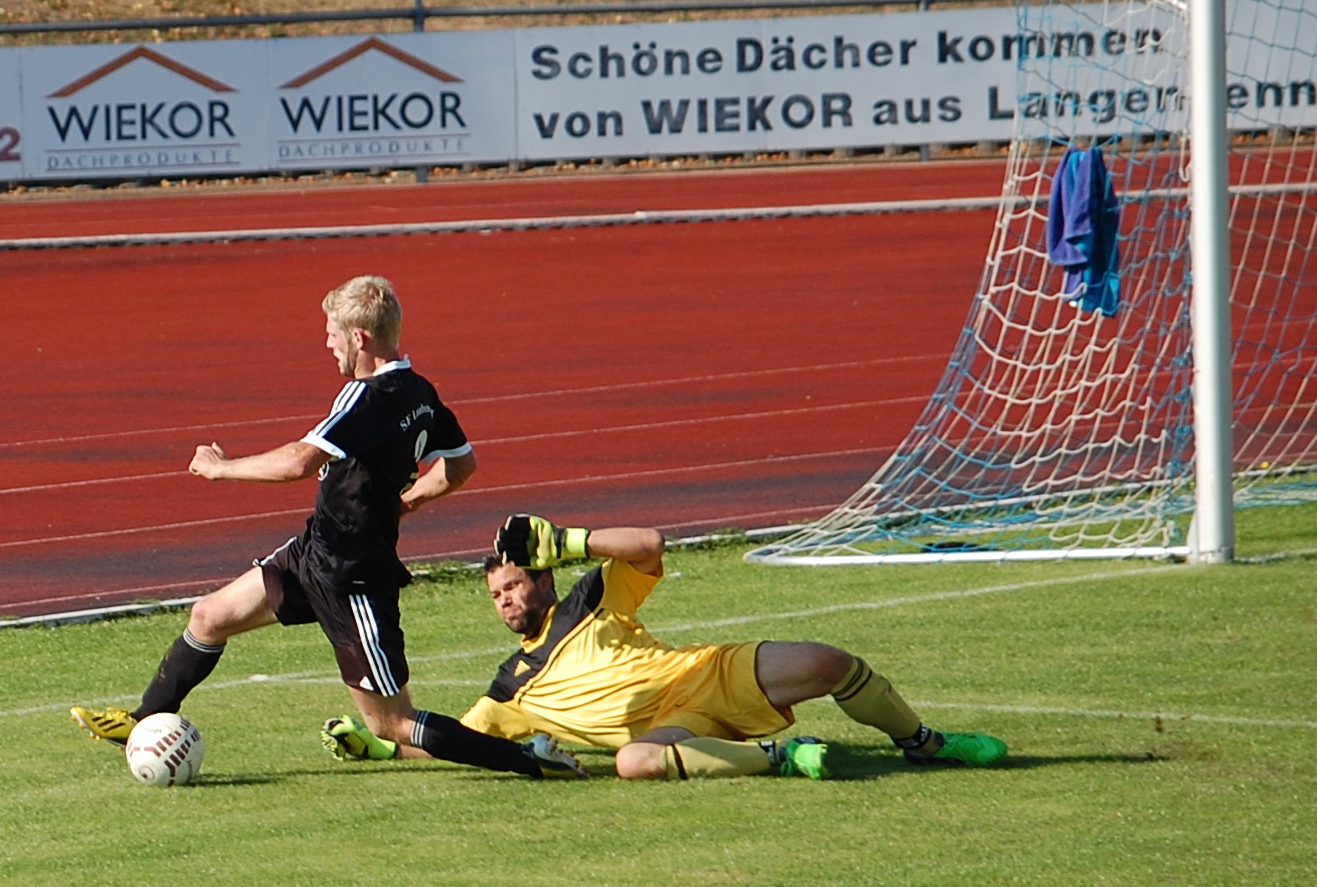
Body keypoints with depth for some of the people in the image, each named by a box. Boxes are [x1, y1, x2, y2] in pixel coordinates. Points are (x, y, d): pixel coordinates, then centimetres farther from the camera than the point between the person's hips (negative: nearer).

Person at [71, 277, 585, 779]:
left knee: (393, 729, -3)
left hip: (351, 580, -10)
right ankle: (144, 724, 37)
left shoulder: (373, 396, -25)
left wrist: (222, 467, -19)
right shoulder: (420, 393, 3)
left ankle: (531, 756, -1)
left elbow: (301, 461, -35)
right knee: (209, 617, 19)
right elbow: (462, 464, 17)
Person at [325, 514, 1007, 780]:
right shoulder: (514, 688, 21)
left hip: (716, 674, 0)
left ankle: (921, 742, 5)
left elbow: (648, 547, 1)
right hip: (671, 727, 0)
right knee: (636, 761, -39)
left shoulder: (592, 604, 15)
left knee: (828, 664, -21)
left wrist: (565, 541, -7)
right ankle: (778, 756, -28)